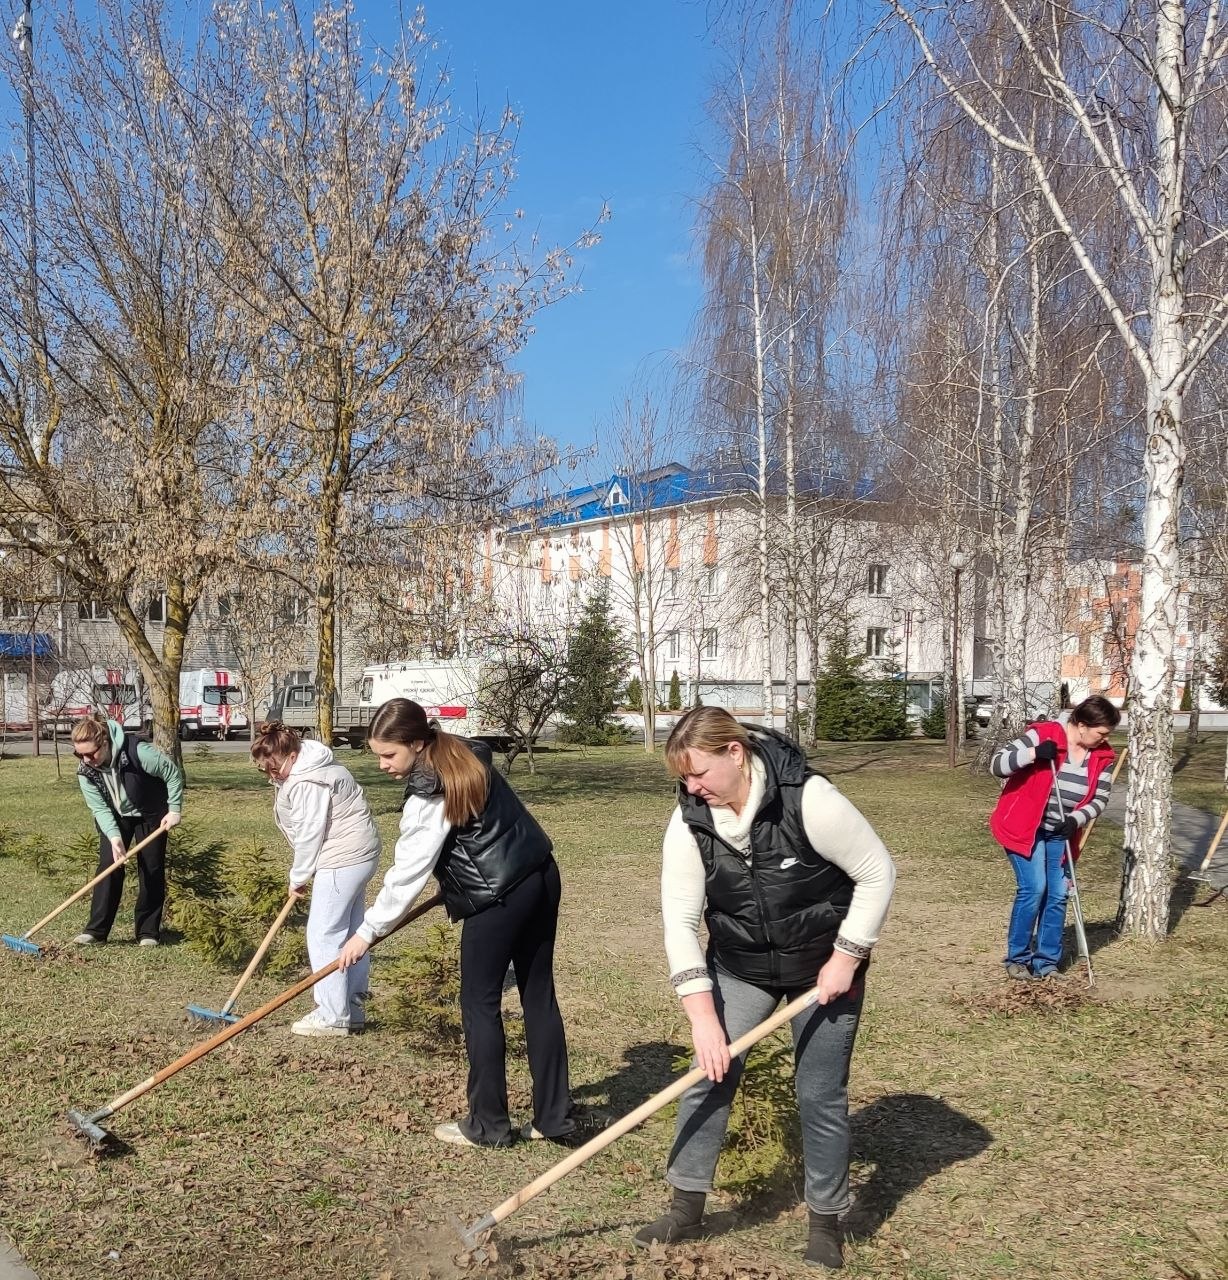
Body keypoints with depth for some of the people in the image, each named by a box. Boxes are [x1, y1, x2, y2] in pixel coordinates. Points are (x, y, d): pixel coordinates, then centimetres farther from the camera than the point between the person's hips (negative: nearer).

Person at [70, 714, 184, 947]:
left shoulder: (138, 752, -35)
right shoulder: (85, 770, -22)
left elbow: (173, 773, -22)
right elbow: (99, 807, -20)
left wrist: (175, 809, -20)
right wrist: (114, 837, -34)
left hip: (150, 814, -2)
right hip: (114, 817, 3)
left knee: (152, 870, -1)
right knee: (108, 866, -9)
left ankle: (148, 931, 7)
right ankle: (96, 930, -4)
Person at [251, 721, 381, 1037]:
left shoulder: (308, 783, -22)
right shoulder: (301, 770, 12)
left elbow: (309, 834, -18)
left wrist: (298, 877, -6)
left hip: (343, 861, -11)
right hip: (358, 855, 11)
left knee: (324, 936, -6)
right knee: (349, 933, 15)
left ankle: (333, 1017, -1)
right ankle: (352, 1007, 24)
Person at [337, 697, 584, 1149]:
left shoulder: (428, 797, -17)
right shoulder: (468, 756, 9)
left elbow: (407, 874, -14)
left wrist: (367, 931, -5)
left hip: (498, 899, -9)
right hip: (541, 876, 9)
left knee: (480, 1004, 5)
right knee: (539, 996, 12)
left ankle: (488, 1125, 13)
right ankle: (555, 1116, 18)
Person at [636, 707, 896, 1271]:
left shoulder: (810, 800, -29)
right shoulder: (689, 821, -17)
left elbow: (877, 873, -19)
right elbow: (680, 921, -17)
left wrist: (844, 960, -18)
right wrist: (703, 1016, -23)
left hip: (823, 967, -3)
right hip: (738, 967, 3)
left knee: (821, 1095, 3)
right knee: (709, 1076, 0)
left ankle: (826, 1222, 23)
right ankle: (686, 1208, 17)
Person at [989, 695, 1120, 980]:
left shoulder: (1101, 756, -4)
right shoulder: (1042, 735, -21)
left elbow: (1099, 799, -1)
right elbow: (996, 765, -23)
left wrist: (1075, 820, -20)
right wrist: (1034, 753, -37)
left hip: (1060, 834, 6)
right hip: (1024, 828, -6)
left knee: (1058, 895, 3)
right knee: (1033, 889, -12)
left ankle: (1046, 963, 14)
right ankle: (1017, 959, 3)